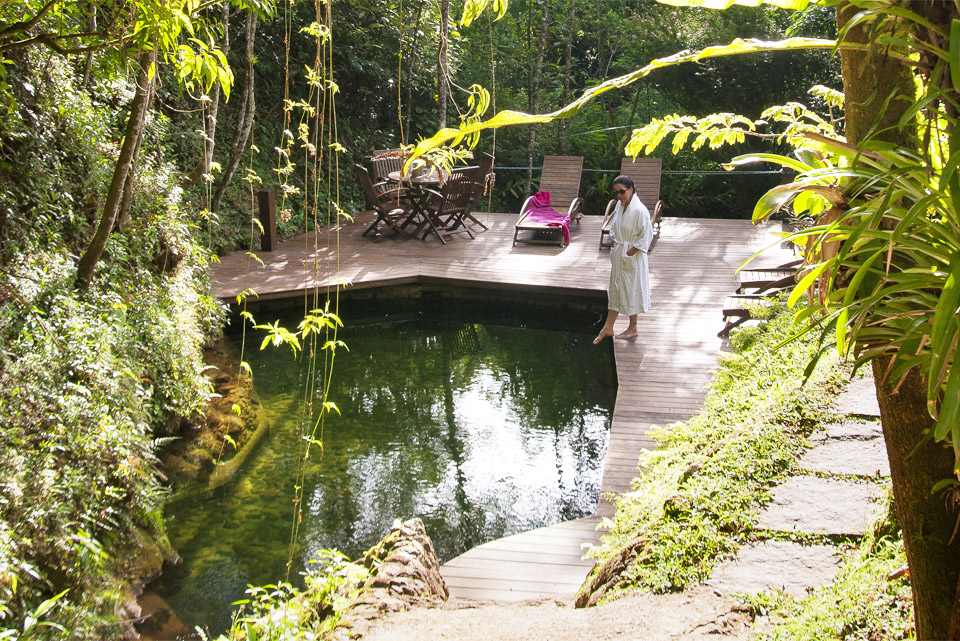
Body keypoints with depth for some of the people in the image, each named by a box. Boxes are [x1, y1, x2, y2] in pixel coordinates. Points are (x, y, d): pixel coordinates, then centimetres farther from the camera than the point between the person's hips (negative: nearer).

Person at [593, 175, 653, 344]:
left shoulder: (640, 211, -20)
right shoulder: (619, 206, 5)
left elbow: (646, 236, -19)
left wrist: (630, 252, -18)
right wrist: (614, 246, 6)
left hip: (632, 257, -8)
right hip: (618, 254, 8)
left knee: (631, 291, 4)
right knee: (615, 289, 13)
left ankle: (632, 328, 19)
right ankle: (608, 328, 22)